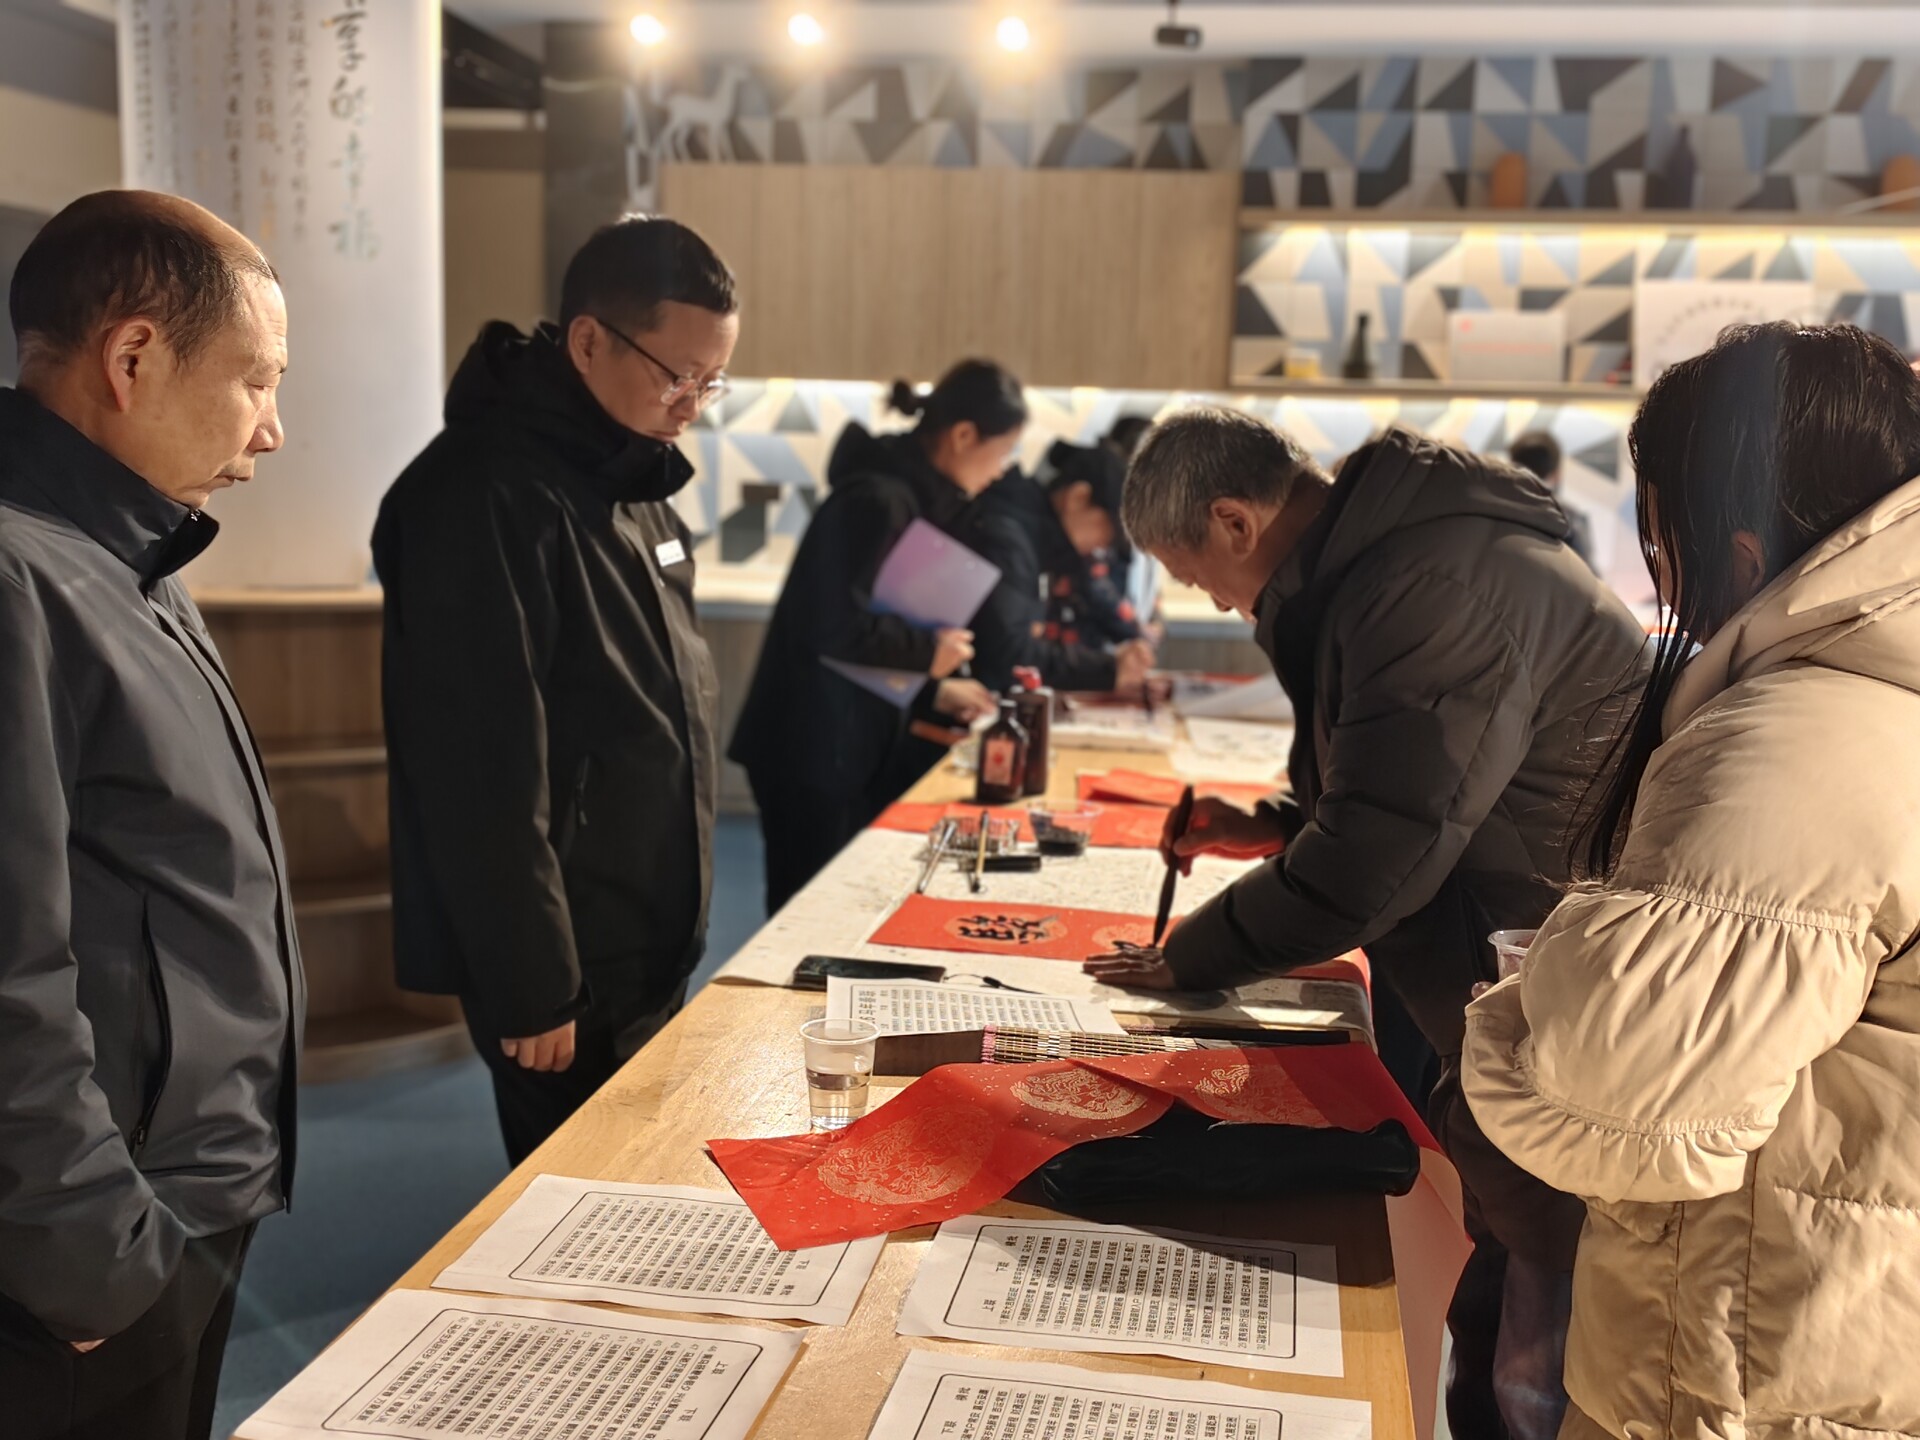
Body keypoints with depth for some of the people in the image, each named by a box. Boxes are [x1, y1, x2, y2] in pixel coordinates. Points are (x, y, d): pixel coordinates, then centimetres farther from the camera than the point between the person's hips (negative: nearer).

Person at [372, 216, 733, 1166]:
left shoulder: (626, 479, 10)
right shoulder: (488, 496, -19)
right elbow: (484, 772, -22)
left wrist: (674, 929, 18)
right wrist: (530, 992, -18)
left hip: (645, 947, 9)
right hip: (569, 976, -9)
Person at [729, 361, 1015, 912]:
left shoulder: (913, 497, 12)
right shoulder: (879, 500, -18)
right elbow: (837, 627, -27)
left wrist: (934, 692, 10)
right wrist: (928, 653, -13)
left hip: (852, 743, 9)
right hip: (813, 746, -9)